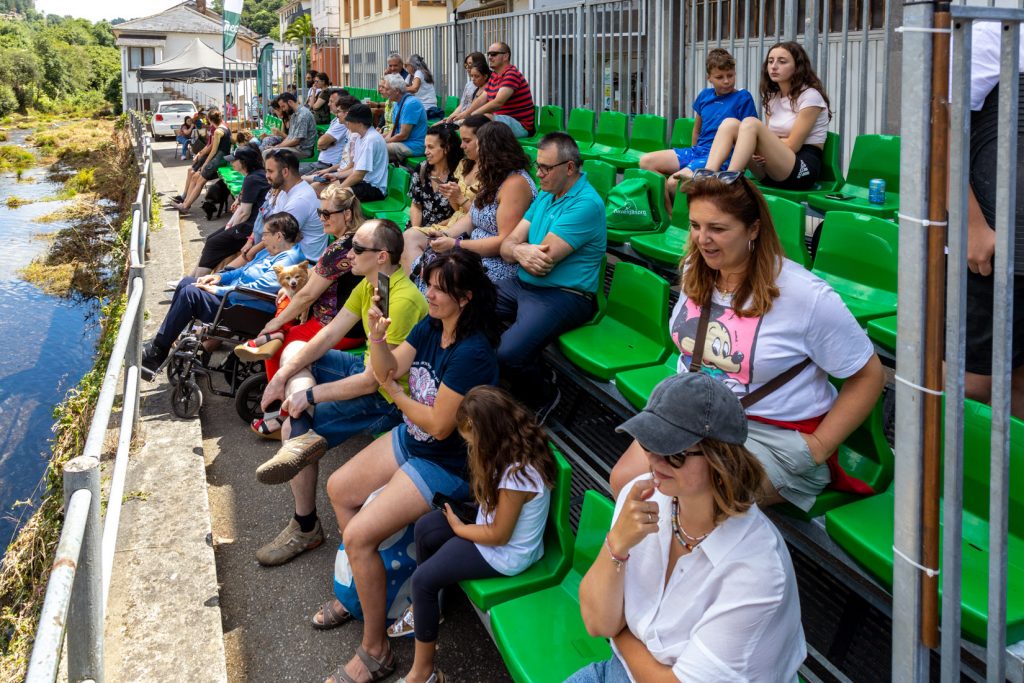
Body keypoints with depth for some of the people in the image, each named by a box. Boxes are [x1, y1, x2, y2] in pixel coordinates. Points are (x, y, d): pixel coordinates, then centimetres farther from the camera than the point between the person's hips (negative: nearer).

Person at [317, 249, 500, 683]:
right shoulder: (429, 327, -3)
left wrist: (397, 395, -11)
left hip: (447, 465, -10)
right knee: (339, 489, 18)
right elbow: (389, 369, -4)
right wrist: (376, 337, -24)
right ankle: (362, 586, 33)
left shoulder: (471, 354, -29)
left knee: (358, 535, -16)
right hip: (410, 439, 10)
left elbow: (439, 425, -27)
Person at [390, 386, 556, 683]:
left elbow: (499, 535, -24)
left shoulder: (516, 476, -36)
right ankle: (425, 607, 28)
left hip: (506, 554, -9)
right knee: (425, 528, 9)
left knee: (423, 579, -9)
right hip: (494, 523, 9)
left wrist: (459, 528, -10)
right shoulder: (515, 444, -10)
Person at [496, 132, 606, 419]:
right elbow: (507, 244, 7)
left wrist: (519, 249, 0)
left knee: (509, 354, -29)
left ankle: (543, 398, 3)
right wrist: (519, 250, -18)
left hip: (563, 296, -9)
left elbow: (543, 263, -21)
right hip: (522, 285, 9)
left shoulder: (585, 204, -17)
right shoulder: (547, 194, 13)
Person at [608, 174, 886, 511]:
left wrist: (819, 447, -11)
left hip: (773, 433, -6)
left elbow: (869, 375, -11)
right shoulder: (695, 271, 2)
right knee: (624, 480, -12)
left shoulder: (805, 295, -18)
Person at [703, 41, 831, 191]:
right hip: (771, 174, 6)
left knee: (751, 123, -27)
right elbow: (767, 140, 9)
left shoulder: (810, 96, -3)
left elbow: (792, 145, -9)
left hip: (804, 169, -6)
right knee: (729, 123, -13)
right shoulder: (772, 97, 18)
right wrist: (755, 152, -13)